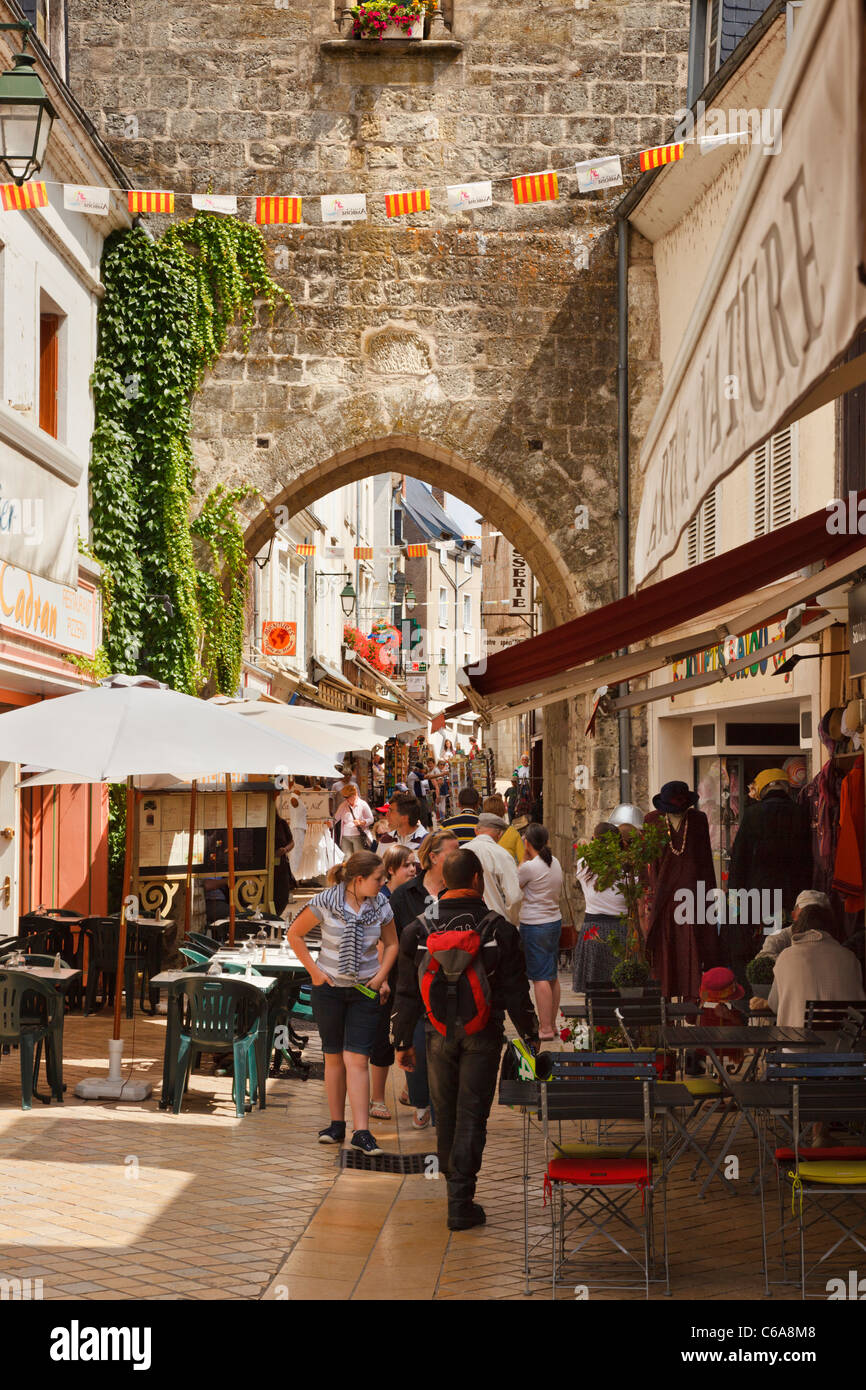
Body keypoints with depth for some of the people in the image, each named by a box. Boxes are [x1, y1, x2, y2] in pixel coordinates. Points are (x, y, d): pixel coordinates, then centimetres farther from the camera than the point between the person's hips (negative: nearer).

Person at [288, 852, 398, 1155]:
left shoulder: (380, 904, -3)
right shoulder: (325, 902, -12)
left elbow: (391, 944, 12)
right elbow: (294, 935, -1)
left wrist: (381, 977, 0)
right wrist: (314, 971, -4)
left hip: (366, 990, 1)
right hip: (330, 988, -1)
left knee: (357, 1059, -8)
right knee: (334, 1057, 10)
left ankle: (362, 1132, -9)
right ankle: (337, 1125, 22)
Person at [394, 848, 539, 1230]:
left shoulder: (418, 929, -2)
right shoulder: (498, 929, -8)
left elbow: (407, 993, 3)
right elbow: (516, 991, -5)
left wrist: (403, 1042, 11)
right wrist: (531, 1036, 5)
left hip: (439, 1035, 2)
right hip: (483, 1037, -2)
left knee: (445, 1112, 17)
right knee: (472, 1115, 1)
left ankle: (453, 1180, 30)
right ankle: (461, 1201, -2)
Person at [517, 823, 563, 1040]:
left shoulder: (529, 867, -17)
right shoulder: (555, 863, 6)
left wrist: (523, 859, 1)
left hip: (534, 925, -8)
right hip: (555, 922, 8)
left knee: (540, 977, -6)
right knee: (553, 975, 14)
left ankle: (545, 1029, -6)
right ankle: (552, 1024, 22)